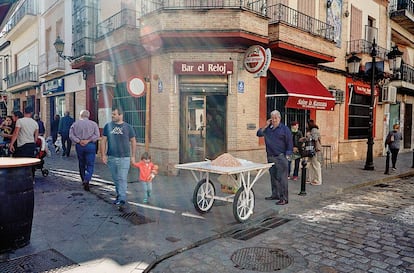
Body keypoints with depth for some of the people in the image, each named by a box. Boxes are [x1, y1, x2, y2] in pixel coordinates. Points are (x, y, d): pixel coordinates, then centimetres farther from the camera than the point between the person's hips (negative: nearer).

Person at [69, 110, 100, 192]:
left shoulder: (75, 124, 7)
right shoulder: (93, 124, 2)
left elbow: (71, 135, -3)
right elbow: (97, 135, -10)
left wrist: (79, 141, -9)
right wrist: (88, 140, -12)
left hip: (79, 146, 2)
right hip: (90, 146, -2)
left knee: (81, 164, 17)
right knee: (90, 165, 1)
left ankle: (83, 180, 29)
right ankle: (86, 180, -19)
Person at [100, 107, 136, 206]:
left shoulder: (128, 127, -1)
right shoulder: (108, 126, 5)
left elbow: (133, 142, 4)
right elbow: (103, 141, 7)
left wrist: (133, 156, 1)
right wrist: (103, 155, 0)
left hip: (124, 158, -3)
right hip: (111, 157, 3)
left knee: (122, 179, -4)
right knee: (115, 179, 13)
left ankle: (122, 198, 3)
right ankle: (119, 195, 28)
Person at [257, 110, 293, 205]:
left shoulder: (284, 129, -4)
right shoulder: (268, 128, 12)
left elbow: (290, 143, -4)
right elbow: (259, 134, 6)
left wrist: (288, 155, -11)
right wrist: (266, 126, -2)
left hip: (281, 157, -6)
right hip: (270, 157, 6)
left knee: (282, 178, -6)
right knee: (273, 176, 15)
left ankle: (284, 198, -1)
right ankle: (275, 194, 27)